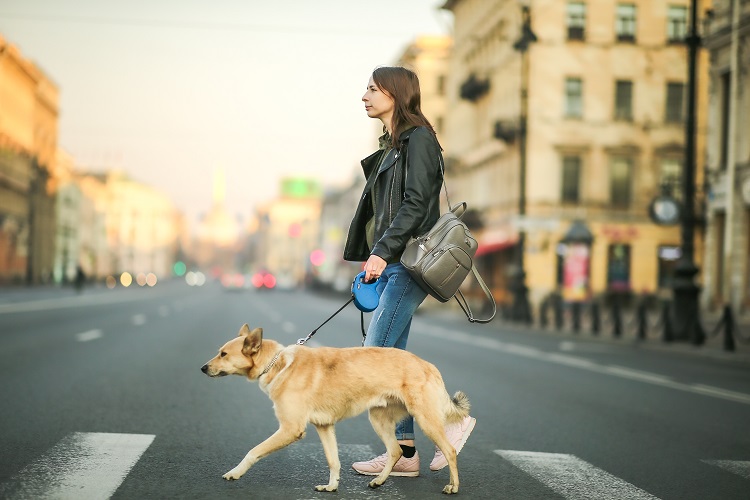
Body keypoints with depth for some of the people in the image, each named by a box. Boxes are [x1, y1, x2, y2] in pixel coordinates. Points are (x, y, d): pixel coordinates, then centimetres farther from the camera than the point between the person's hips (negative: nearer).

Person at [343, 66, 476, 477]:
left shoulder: (418, 139, -8)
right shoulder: (392, 145, 20)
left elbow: (415, 204, -18)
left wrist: (382, 250, -23)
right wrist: (374, 258, 18)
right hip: (389, 264, 10)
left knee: (377, 354, -13)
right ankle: (404, 452, 9)